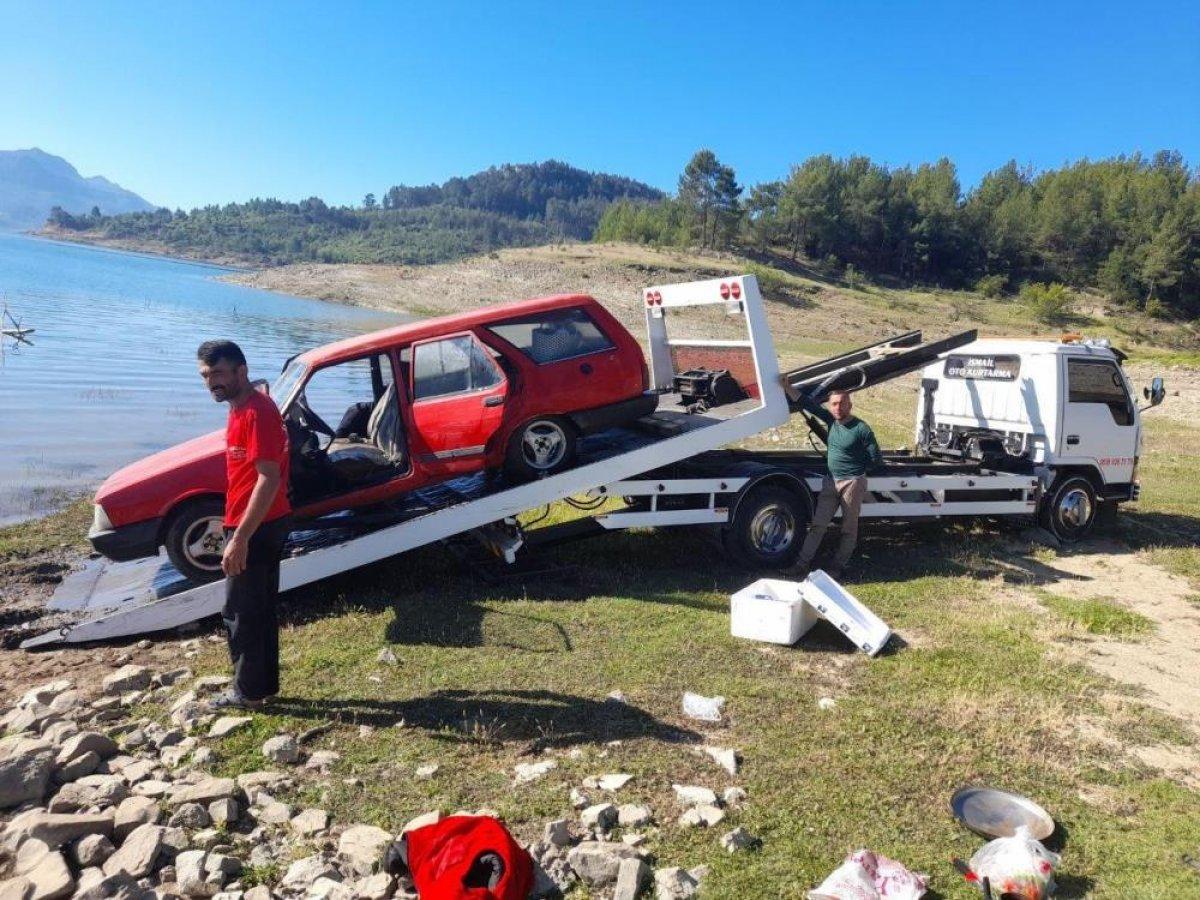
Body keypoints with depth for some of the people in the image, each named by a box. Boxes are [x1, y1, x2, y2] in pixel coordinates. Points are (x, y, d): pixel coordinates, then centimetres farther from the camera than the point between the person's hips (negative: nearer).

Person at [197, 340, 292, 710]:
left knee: (239, 611, 3)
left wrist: (239, 538, -26)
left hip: (256, 528, -10)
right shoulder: (242, 407, 12)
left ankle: (247, 691, 16)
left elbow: (269, 478, -26)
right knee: (260, 608, 16)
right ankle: (264, 684, 28)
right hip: (265, 525, 10)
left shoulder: (257, 412, -20)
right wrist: (240, 532, 21)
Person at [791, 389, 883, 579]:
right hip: (831, 481, 6)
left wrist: (856, 468, 1)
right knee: (818, 524, 6)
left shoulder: (861, 429, -14)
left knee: (849, 528, 7)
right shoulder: (832, 420, 2)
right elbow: (809, 405, 2)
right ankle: (803, 563, 10)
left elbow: (877, 460, -9)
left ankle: (838, 566, 17)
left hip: (852, 483, -6)